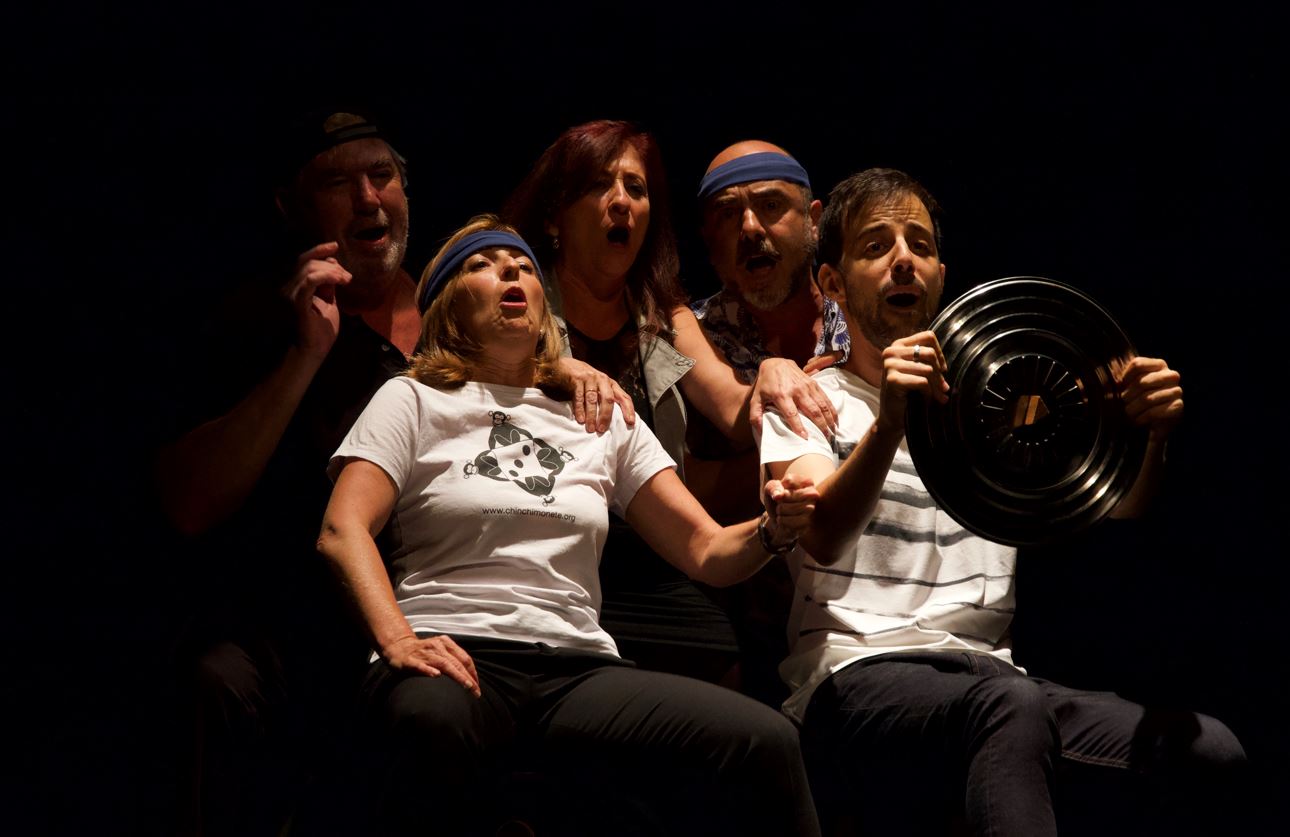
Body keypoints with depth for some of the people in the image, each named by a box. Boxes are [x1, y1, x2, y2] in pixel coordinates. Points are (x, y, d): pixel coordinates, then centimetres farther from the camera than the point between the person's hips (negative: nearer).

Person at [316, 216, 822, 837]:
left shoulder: (604, 419, 24)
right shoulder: (414, 401, 14)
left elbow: (706, 553, 19)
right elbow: (343, 531, -1)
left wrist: (770, 530, -5)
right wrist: (397, 639, -20)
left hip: (577, 669, 3)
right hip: (456, 657, -3)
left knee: (766, 742, -26)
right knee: (437, 721, -43)